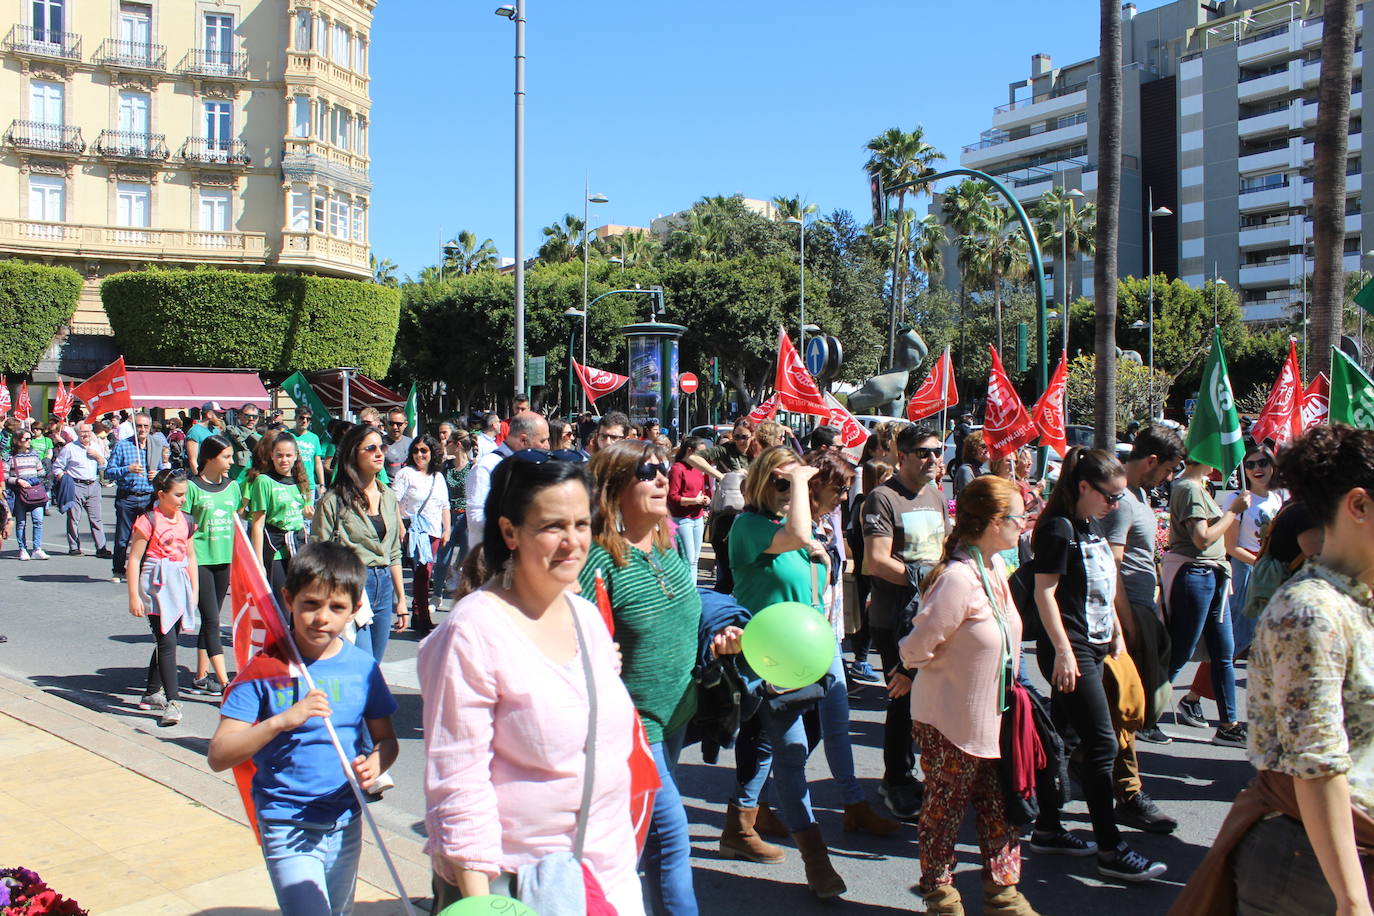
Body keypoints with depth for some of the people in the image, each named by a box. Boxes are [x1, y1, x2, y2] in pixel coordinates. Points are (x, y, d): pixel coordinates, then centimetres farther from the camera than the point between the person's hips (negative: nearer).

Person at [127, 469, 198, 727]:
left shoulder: (186, 521, 10)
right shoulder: (148, 521, -10)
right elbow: (134, 559, -9)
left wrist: (194, 590, 16)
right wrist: (134, 596, -12)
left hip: (180, 586, 7)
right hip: (157, 586, -7)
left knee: (166, 640, 14)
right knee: (166, 642, -11)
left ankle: (152, 693, 28)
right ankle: (172, 701, -11)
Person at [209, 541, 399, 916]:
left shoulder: (362, 666, -3)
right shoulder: (266, 668, -11)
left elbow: (386, 739, 7)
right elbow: (218, 756, -14)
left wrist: (375, 763, -15)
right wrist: (281, 720, -29)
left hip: (346, 823, 4)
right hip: (287, 826, -4)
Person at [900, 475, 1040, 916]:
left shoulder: (995, 565, 0)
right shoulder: (959, 578, -28)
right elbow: (916, 650, -23)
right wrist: (950, 669, -5)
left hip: (992, 715, 8)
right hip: (950, 722, -8)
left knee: (1000, 806, 16)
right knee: (946, 807, 11)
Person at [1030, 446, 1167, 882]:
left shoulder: (1092, 527, 14)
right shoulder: (1058, 528, -14)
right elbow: (1045, 592, -18)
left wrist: (1116, 635, 21)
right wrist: (1063, 651, -21)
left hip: (1092, 647, 9)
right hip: (1068, 650, -9)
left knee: (1061, 739, 14)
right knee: (1101, 745, -7)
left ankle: (1047, 828, 23)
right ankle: (1111, 850, 0)